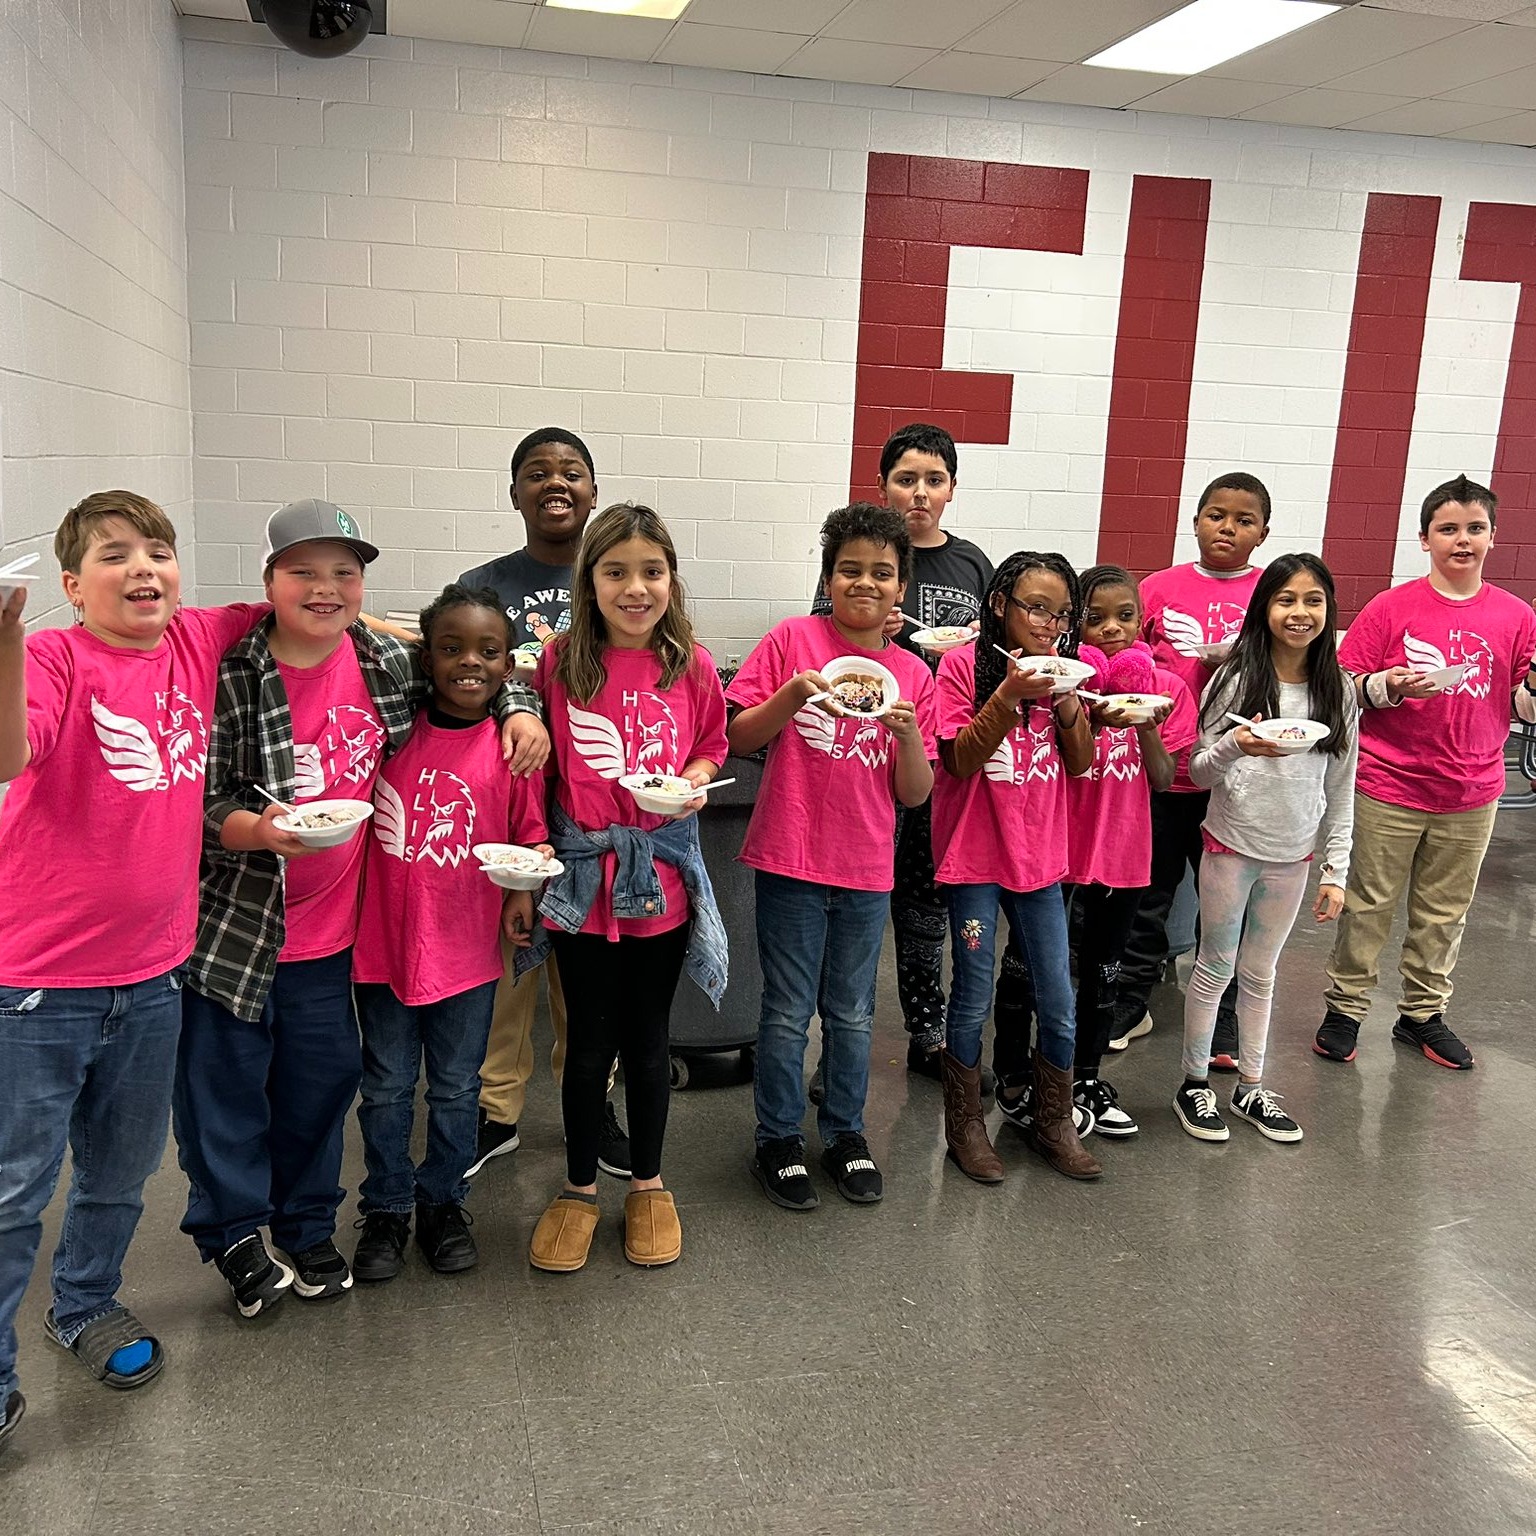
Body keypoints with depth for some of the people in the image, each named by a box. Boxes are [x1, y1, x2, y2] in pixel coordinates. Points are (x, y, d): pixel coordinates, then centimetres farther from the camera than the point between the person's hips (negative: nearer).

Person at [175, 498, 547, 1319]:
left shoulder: (387, 663, -2)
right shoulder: (231, 677, -14)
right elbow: (198, 802, -12)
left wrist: (523, 711, -3)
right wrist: (256, 829, -31)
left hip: (330, 925, 4)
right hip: (232, 924, -4)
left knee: (322, 1076, 16)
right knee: (226, 1081, 9)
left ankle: (306, 1226, 37)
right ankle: (233, 1230, 31)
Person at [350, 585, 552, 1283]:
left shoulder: (512, 748, -7)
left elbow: (532, 834, 0)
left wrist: (524, 889, -17)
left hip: (467, 949, 0)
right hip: (383, 941, 0)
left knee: (455, 1088, 16)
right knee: (386, 1087, 15)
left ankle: (443, 1204, 36)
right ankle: (386, 1210, 33)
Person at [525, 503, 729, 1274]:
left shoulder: (691, 666, -4)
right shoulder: (559, 662, -6)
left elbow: (711, 746, 10)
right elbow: (538, 758, 3)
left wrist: (691, 783, -9)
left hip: (661, 872, 1)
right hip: (582, 871, 0)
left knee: (647, 1037, 14)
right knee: (589, 1040, 11)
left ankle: (647, 1184, 33)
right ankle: (579, 1189, 31)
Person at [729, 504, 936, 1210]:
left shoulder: (913, 675, 4)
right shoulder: (793, 639, -4)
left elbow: (915, 793, 3)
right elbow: (737, 738, -5)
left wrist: (909, 733, -15)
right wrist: (792, 694, -20)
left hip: (867, 869, 3)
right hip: (791, 859, -3)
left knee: (852, 1014, 16)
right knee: (789, 1013, 6)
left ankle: (845, 1133, 33)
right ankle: (778, 1139, 24)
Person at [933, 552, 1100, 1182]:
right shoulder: (963, 664, -8)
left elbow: (1081, 763, 4)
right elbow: (959, 761, -14)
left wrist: (1065, 698, -12)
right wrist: (1010, 694, -23)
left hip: (1040, 857, 5)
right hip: (975, 858, -5)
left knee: (1060, 1006, 10)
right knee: (973, 1001, 6)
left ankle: (1053, 1123, 29)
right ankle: (965, 1125, 24)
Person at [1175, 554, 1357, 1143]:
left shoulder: (1337, 691, 0)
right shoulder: (1236, 679, -9)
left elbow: (1340, 789, 5)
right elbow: (1199, 773, -6)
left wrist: (1336, 871, 2)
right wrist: (1235, 747, -27)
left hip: (1291, 857, 3)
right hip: (1231, 848, -3)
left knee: (1260, 972, 15)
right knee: (1215, 968, 8)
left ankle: (1251, 1087, 27)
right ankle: (1194, 1084, 21)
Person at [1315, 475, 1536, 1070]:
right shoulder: (1390, 608, -5)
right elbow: (1343, 689, -4)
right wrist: (1388, 686, -23)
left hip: (1470, 795, 3)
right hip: (1388, 788, -3)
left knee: (1444, 911, 13)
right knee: (1368, 904, 6)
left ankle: (1422, 1014, 29)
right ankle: (1345, 1009, 20)